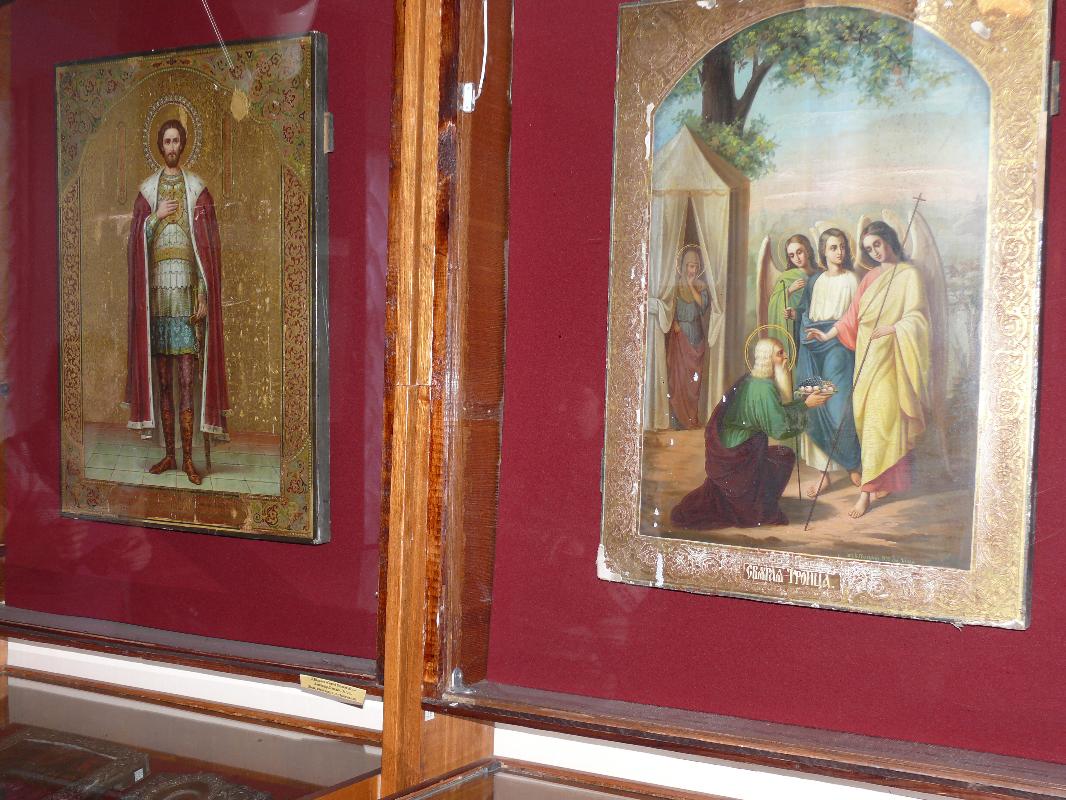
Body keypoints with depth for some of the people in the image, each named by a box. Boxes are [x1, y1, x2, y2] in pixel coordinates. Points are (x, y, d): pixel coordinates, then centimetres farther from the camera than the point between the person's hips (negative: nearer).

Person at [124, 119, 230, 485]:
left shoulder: (196, 189, 4)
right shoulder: (147, 190, 12)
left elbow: (208, 246, -1)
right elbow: (136, 242, 9)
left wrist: (204, 297, -8)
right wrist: (156, 217, -8)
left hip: (188, 293, -3)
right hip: (157, 292, 3)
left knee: (187, 379, -7)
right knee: (162, 378, 5)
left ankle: (188, 458, -4)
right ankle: (169, 454, 12)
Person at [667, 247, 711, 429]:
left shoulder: (701, 286, 8)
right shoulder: (677, 286, 2)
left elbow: (704, 303, -7)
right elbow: (671, 307, -1)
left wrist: (691, 286, -8)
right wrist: (675, 323, -15)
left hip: (696, 336, 2)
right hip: (680, 335, -2)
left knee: (695, 376, 2)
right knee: (679, 374, -4)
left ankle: (693, 417, 9)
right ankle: (681, 418, 0)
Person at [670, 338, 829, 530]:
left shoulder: (749, 381, 7)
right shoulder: (764, 388, -21)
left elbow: (775, 412, 17)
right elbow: (780, 427, -23)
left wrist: (804, 401, 12)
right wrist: (805, 405, -14)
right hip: (738, 456, -9)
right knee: (785, 456, 1)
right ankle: (763, 512, 9)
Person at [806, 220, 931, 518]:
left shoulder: (909, 274, -3)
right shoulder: (871, 276, 16)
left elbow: (915, 317, -10)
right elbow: (853, 314, 17)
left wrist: (891, 329, -23)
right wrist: (827, 335, 11)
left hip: (888, 355, -7)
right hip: (865, 354, 7)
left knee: (880, 418, -10)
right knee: (866, 416, 6)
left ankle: (867, 490, -12)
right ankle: (884, 482, 15)